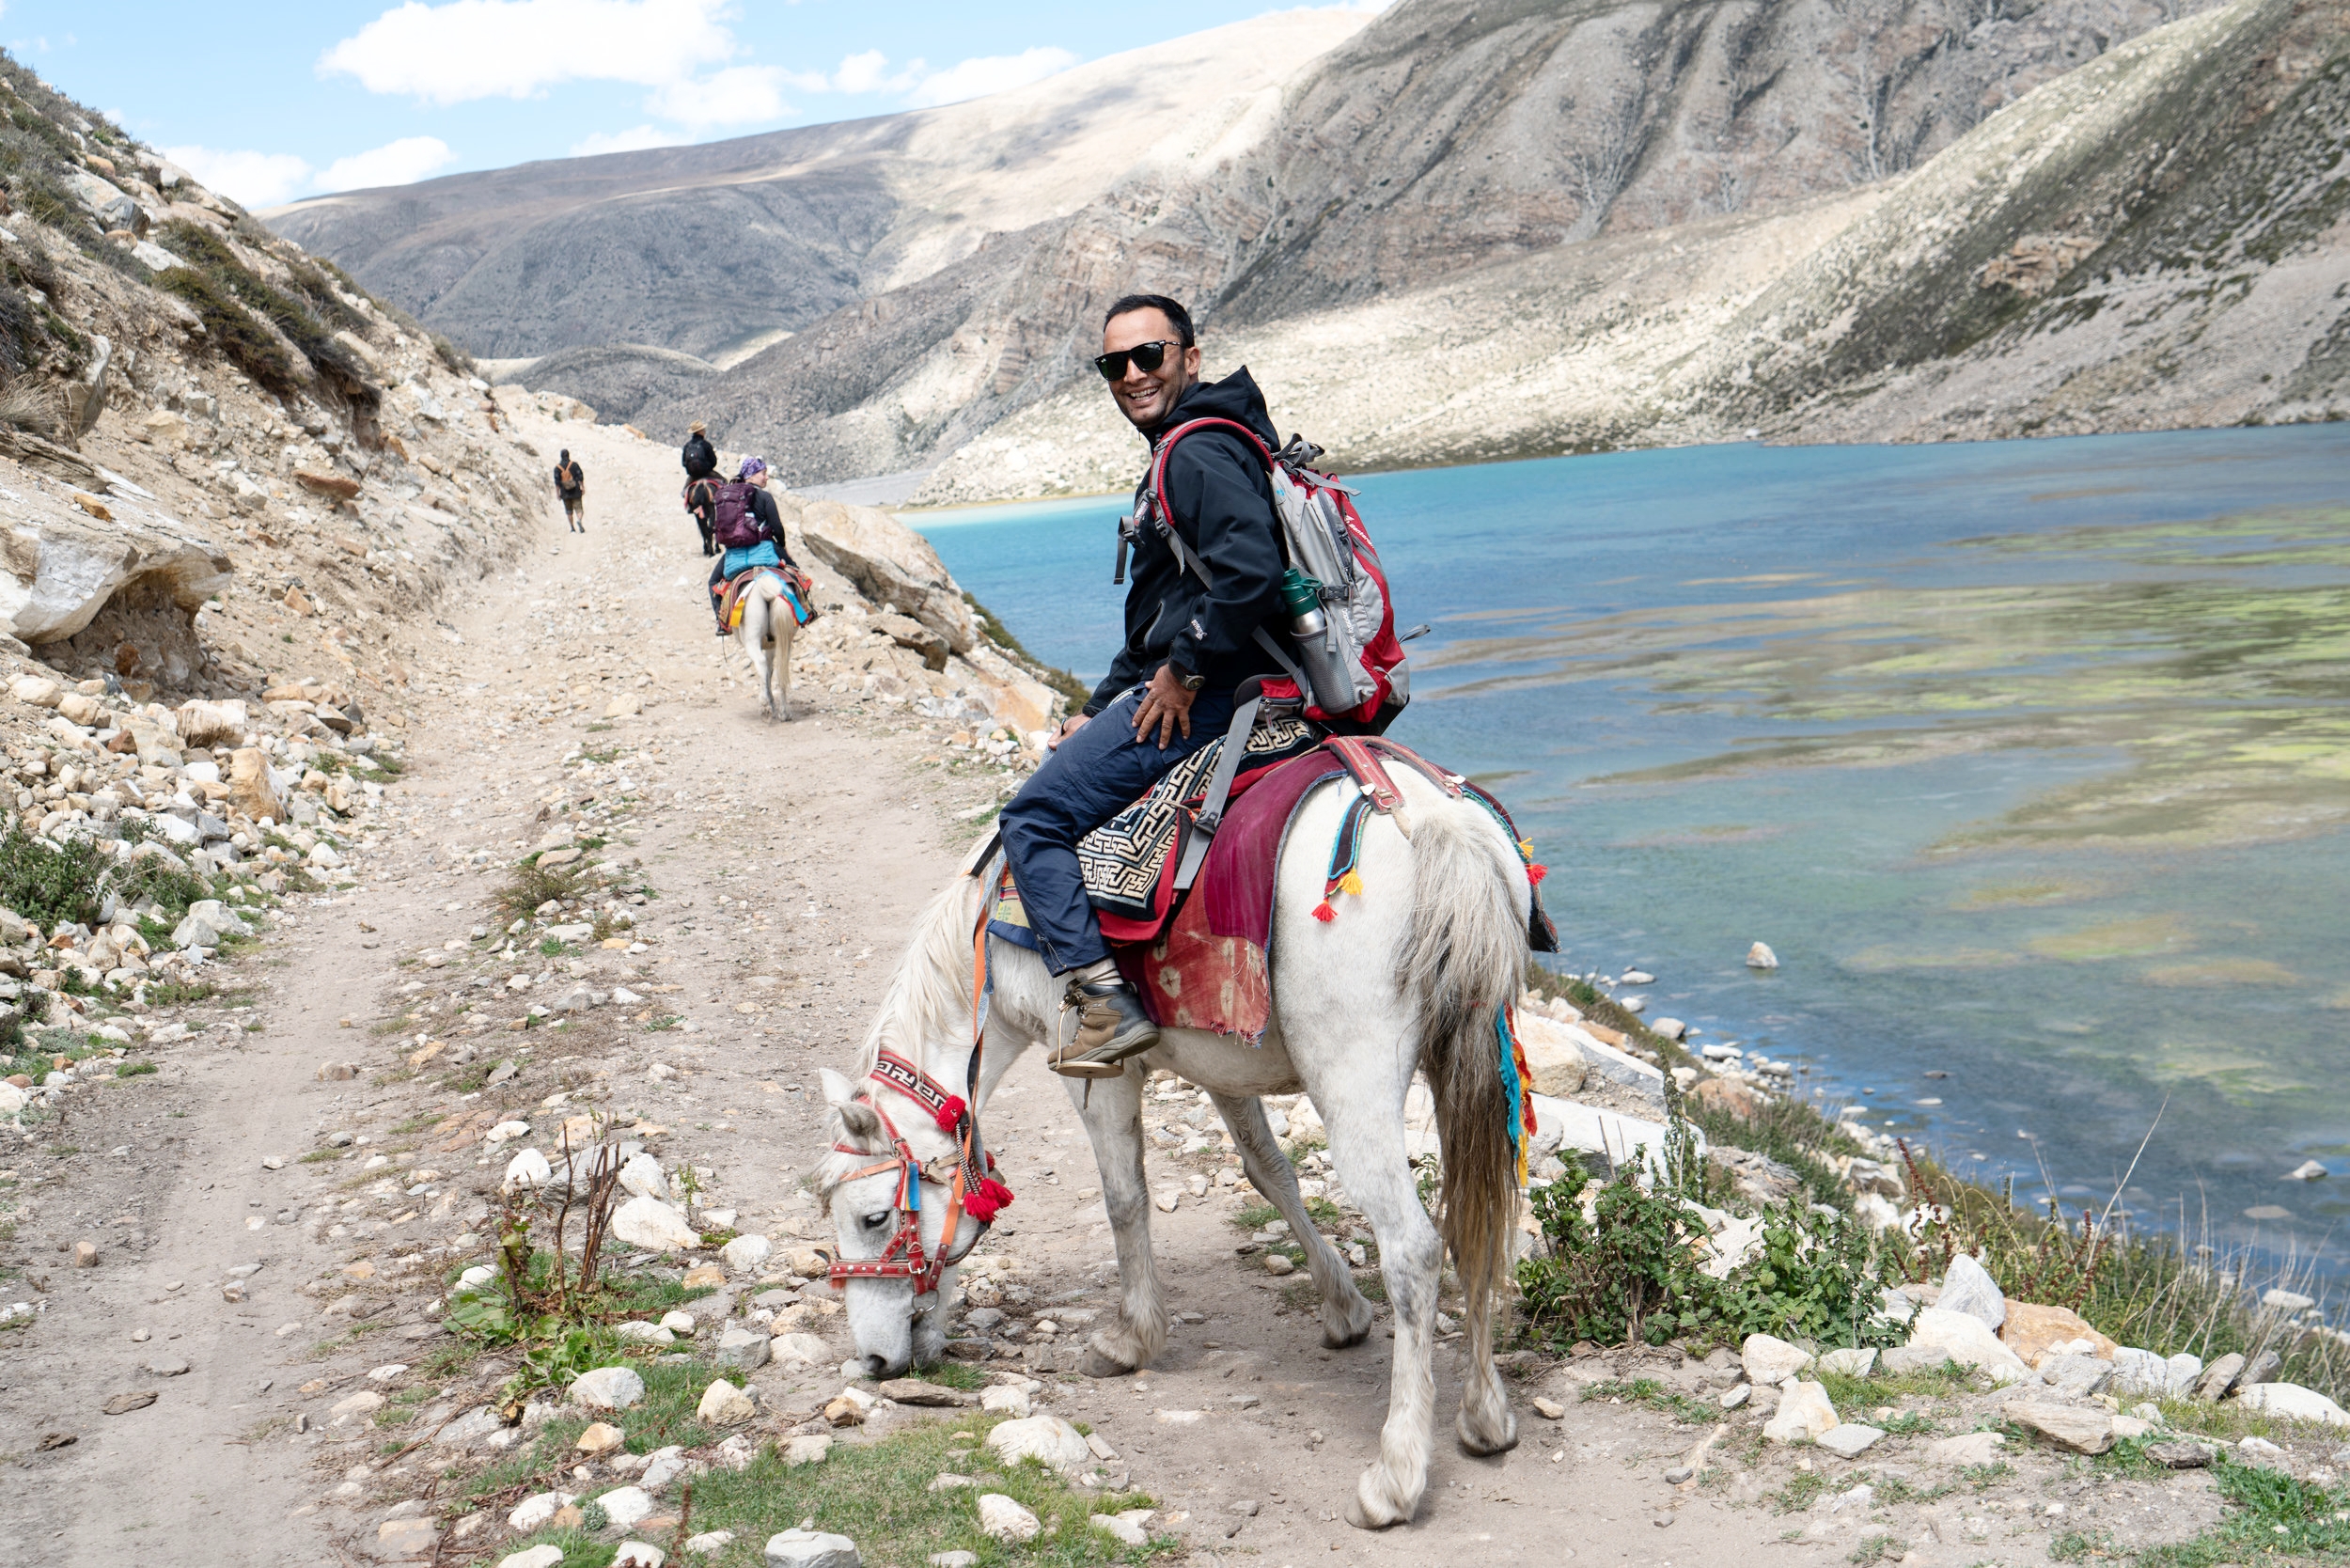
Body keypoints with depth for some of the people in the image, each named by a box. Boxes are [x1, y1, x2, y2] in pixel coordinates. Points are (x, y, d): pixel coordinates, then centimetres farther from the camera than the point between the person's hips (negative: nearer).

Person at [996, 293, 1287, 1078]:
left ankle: (1107, 1002, -14)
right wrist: (1098, 712, 20)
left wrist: (1185, 670, -21)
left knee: (1034, 818, -11)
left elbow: (1251, 574, -31)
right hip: (1187, 686, 11)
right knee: (1064, 773, 25)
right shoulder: (1181, 454, 21)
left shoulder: (1199, 453, -14)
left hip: (1206, 694, -11)